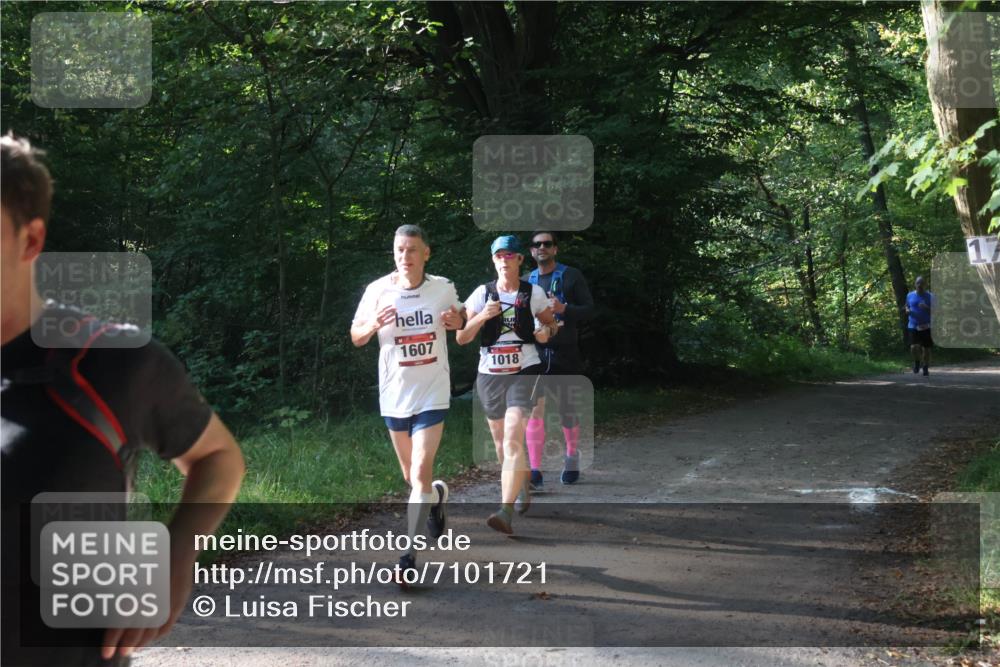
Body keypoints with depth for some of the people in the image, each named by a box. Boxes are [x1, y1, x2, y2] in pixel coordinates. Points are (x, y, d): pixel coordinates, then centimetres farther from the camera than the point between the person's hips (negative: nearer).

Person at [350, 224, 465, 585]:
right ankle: (436, 495, 49)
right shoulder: (378, 290, -5)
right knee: (410, 476, 14)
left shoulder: (443, 288, -3)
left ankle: (409, 556, -10)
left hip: (432, 393, -2)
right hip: (394, 394, 2)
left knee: (421, 472, -14)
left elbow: (460, 321, 15)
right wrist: (373, 325, -20)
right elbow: (355, 337, 3)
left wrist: (456, 320, -9)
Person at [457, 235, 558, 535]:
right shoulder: (482, 293, 2)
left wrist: (546, 331, -8)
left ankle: (506, 513, -24)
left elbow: (551, 323, 16)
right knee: (500, 442, 15)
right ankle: (522, 490, 42)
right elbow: (461, 337, -1)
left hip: (524, 372, -3)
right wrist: (482, 316, -18)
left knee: (513, 441, -18)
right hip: (489, 374, 3)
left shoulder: (534, 293, 1)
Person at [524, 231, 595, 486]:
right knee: (533, 410, -10)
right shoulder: (527, 281, 12)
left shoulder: (571, 276, 1)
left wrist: (564, 309, -20)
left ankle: (572, 460, 30)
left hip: (565, 355, -2)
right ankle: (535, 470, -11)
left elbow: (590, 310, -3)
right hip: (534, 353, 2)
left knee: (567, 411, 10)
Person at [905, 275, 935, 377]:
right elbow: (907, 306, 23)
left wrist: (926, 308, -21)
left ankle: (925, 369, 22)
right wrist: (907, 310, -1)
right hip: (913, 326, 1)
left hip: (926, 327, -1)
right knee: (914, 347, -14)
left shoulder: (930, 296, 0)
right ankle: (917, 362, 17)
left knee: (926, 348, 2)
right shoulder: (910, 296, 7)